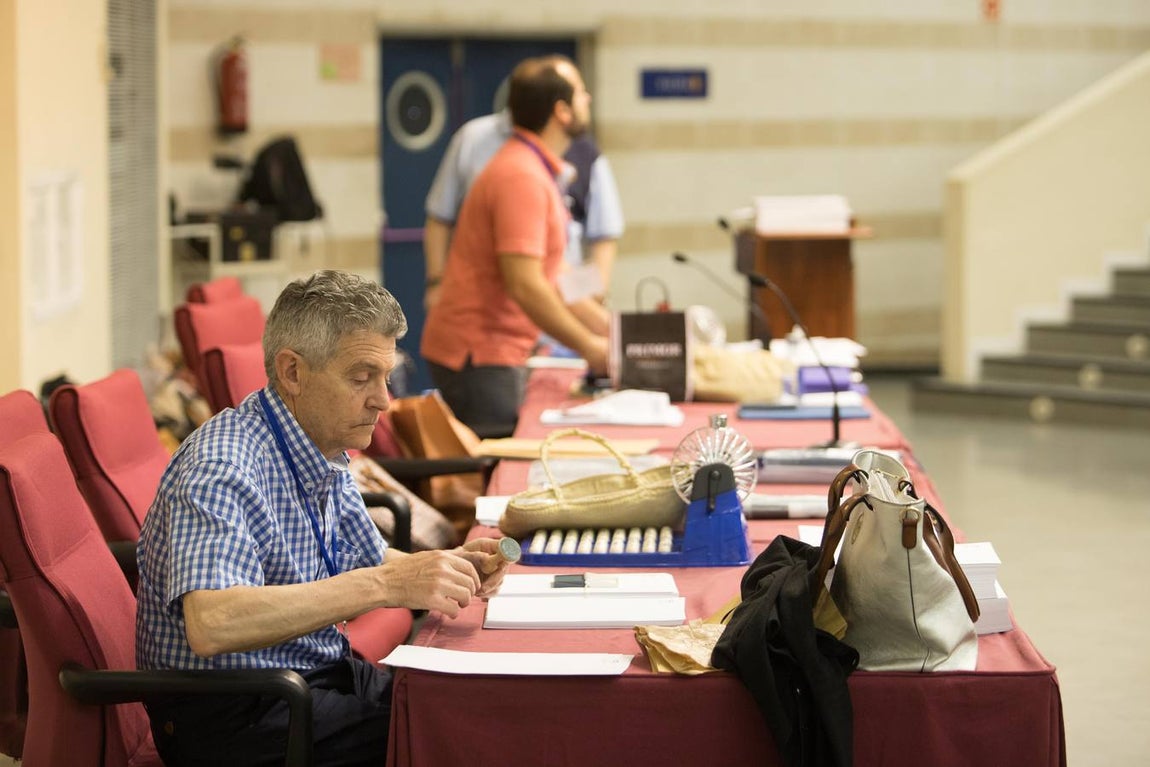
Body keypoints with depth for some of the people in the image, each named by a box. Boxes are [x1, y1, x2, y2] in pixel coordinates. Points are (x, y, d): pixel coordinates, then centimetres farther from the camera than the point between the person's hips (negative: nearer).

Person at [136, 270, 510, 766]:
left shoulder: (324, 455, 6)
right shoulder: (223, 466, -23)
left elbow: (369, 560, 23)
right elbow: (210, 625, -37)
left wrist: (447, 567, -1)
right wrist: (383, 584, -36)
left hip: (319, 677, 9)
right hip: (230, 716, -9)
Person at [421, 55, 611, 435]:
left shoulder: (534, 171, 16)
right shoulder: (521, 177, -18)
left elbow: (552, 277, 20)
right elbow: (524, 285, -24)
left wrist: (610, 327, 14)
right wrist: (589, 347, -17)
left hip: (495, 352, 10)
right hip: (478, 353, -10)